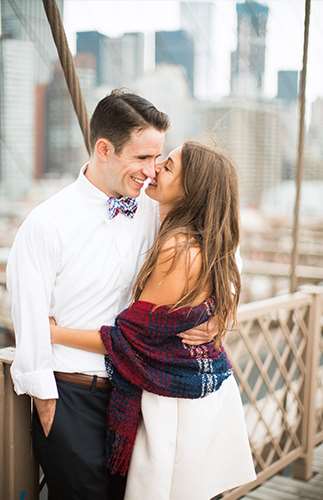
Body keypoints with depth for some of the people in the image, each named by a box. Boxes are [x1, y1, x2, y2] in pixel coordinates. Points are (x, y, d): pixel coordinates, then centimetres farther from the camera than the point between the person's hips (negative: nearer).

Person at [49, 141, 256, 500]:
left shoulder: (178, 251, -23)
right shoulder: (210, 246, 2)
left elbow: (128, 339, -18)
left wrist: (55, 334, -9)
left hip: (178, 405, -9)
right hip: (213, 392, 9)